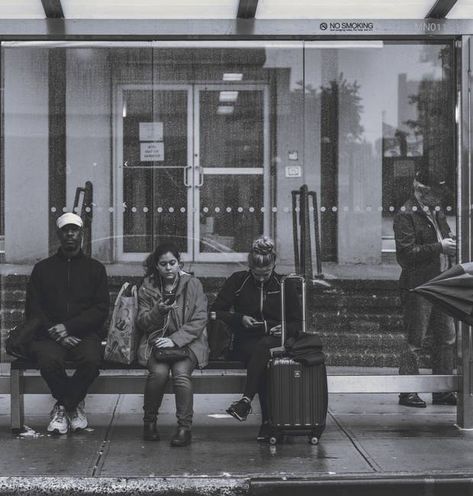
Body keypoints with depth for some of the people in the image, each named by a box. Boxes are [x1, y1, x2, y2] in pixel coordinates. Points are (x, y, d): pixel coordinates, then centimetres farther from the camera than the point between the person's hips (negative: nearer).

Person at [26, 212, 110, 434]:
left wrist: (67, 326, -11)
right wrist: (55, 332, -10)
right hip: (49, 335, 0)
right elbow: (33, 310, 7)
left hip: (85, 333, 0)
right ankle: (74, 405, -6)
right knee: (49, 361, -33)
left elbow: (101, 309, 3)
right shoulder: (42, 268, 15)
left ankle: (63, 406, -7)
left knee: (91, 360, -33)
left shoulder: (95, 268, 13)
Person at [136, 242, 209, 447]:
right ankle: (149, 421, -8)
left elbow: (199, 321, -5)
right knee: (159, 372, -28)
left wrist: (175, 340, -16)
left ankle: (185, 428, -21)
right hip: (156, 341, 1)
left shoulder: (193, 285, 1)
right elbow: (142, 322, 5)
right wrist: (158, 311, -16)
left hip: (187, 341, -1)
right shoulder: (147, 287, 7)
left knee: (181, 372, -30)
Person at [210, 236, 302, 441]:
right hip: (245, 342, 0)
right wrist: (240, 319, -8)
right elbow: (216, 311, 7)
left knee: (263, 347, -38)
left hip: (275, 341, 0)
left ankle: (246, 400, -43)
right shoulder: (238, 281, 6)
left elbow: (297, 322, 12)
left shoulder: (285, 286, 9)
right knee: (263, 359, -36)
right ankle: (268, 420, -40)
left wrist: (284, 329, -11)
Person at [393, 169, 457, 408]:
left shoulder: (437, 212, 17)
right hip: (418, 287, -8)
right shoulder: (405, 216, -10)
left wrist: (451, 243, 8)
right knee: (415, 341, -3)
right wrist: (439, 247, -19)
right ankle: (407, 393, 5)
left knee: (446, 338, 8)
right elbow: (406, 253, -18)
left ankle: (443, 391, 17)